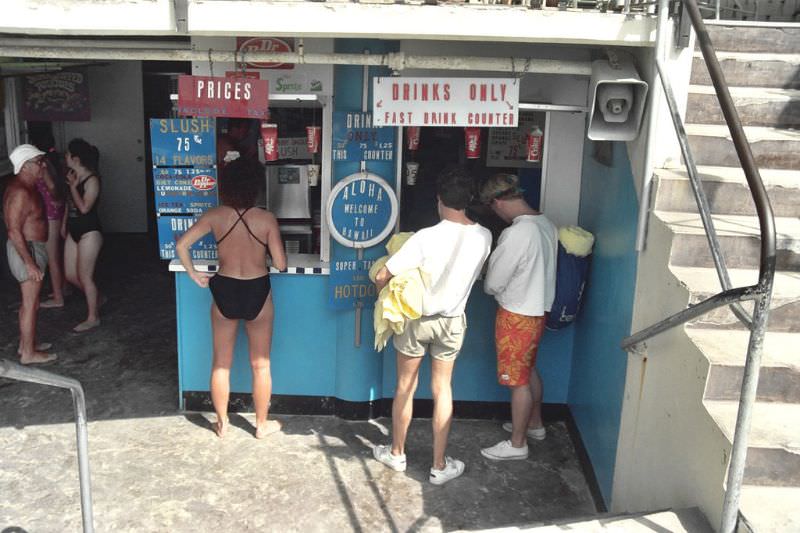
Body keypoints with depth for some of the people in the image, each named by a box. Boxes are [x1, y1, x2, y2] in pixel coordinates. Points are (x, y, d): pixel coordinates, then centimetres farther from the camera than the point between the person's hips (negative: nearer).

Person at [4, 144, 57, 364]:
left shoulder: (28, 187, 9)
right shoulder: (19, 192, -22)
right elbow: (14, 230, -25)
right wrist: (29, 263, -25)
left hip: (33, 248, 10)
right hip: (26, 250, -10)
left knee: (29, 301, 19)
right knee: (31, 304, -2)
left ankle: (25, 344, 31)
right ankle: (28, 353, 7)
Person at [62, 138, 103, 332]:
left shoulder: (92, 180, -17)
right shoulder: (73, 177, 7)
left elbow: (84, 207, -25)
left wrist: (73, 186, -18)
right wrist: (64, 225, 20)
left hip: (89, 232, -8)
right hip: (74, 231, 8)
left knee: (84, 276, -1)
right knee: (70, 275, 12)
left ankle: (93, 317, 12)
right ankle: (96, 297, 35)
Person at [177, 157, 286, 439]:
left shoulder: (214, 216, -8)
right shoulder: (267, 219, -14)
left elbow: (181, 244, -8)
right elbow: (281, 265, -11)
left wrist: (194, 275, 5)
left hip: (224, 292, 2)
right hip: (258, 293, -1)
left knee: (221, 363, 17)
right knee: (261, 365, 14)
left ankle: (222, 423, 29)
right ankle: (262, 424, 26)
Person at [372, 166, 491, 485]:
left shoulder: (426, 237, -24)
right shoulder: (483, 237, -11)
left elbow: (382, 277, -21)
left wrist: (383, 290, 2)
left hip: (416, 319, -3)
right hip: (452, 321, 3)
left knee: (405, 387, 14)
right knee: (442, 390, 12)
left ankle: (397, 453, 31)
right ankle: (439, 466, 19)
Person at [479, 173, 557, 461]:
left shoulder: (516, 234, -27)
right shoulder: (546, 223, 1)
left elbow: (493, 283, -19)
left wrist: (486, 284, 3)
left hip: (517, 315, -9)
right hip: (537, 308, 9)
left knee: (518, 379, 3)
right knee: (529, 369, 24)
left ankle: (517, 444, 17)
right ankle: (534, 424, 41)